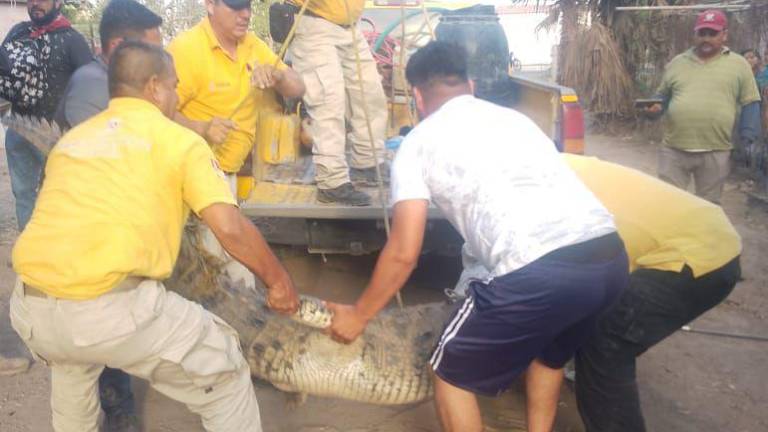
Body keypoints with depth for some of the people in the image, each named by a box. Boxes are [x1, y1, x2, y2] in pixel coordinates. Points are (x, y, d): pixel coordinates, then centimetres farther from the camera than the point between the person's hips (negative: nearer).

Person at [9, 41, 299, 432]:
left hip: (30, 308, 7)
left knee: (71, 362, 40)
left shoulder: (70, 139, 21)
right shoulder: (179, 140, 5)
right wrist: (278, 281, 9)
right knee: (223, 373, 15)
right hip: (110, 309, -6)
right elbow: (231, 228, -6)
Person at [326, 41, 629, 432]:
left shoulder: (418, 143, 11)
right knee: (547, 352, 36)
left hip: (538, 271, -7)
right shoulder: (514, 118, 28)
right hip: (611, 256, 7)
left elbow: (403, 254, 8)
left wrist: (358, 315, 24)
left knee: (451, 372, 18)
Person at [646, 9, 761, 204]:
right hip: (674, 149, 1)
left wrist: (748, 135, -7)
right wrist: (657, 106, -5)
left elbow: (750, 103, 4)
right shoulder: (677, 63, 9)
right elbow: (663, 96, 17)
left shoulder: (738, 64, 4)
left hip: (715, 151, -1)